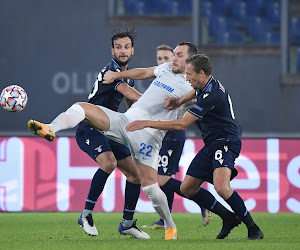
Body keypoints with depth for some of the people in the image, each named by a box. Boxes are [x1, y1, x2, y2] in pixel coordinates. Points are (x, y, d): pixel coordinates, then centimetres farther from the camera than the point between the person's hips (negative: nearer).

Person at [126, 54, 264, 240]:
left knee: (221, 188, -32)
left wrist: (147, 123, -18)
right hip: (211, 146, 11)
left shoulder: (212, 96, -24)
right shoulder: (206, 86, 6)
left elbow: (182, 124, -23)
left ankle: (253, 229, -20)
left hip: (225, 143, -11)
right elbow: (197, 92, 36)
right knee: (187, 188, 8)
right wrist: (180, 101, 14)